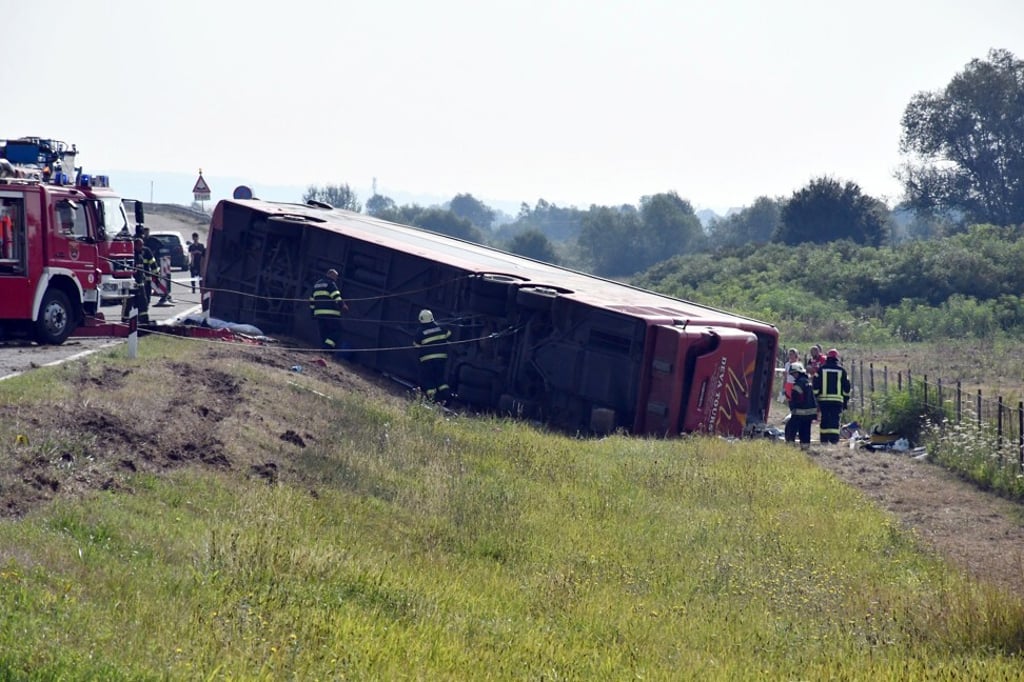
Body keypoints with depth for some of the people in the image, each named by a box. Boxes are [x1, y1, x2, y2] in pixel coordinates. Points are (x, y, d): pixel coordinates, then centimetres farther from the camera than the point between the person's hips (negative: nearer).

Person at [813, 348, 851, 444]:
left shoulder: (821, 369, 3)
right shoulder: (841, 370, 6)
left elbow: (816, 385, 1)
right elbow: (847, 388, 9)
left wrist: (814, 398, 6)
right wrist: (846, 402, 15)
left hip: (823, 399, 0)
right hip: (837, 400, 0)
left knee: (824, 420, 5)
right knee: (835, 421, -2)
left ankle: (824, 440, 6)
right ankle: (834, 439, -10)